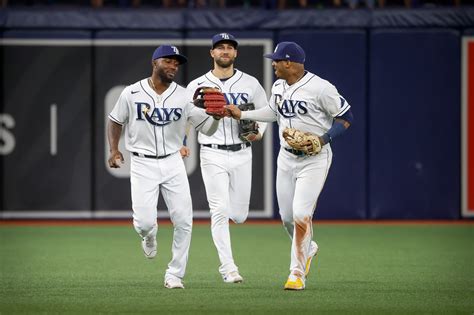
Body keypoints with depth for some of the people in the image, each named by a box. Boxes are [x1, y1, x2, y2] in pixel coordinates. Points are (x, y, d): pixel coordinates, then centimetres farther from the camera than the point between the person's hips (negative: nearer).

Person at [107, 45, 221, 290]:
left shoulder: (183, 96, -1)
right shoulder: (132, 93, -5)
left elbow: (207, 128, 0)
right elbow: (115, 120, 9)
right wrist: (113, 149, -5)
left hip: (173, 163, 2)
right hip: (142, 164, -2)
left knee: (183, 221, -6)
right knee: (144, 222, -12)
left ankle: (174, 274, 9)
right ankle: (149, 234, 27)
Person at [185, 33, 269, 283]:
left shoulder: (250, 84, 6)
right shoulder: (197, 86, 1)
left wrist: (259, 133, -2)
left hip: (241, 154, 2)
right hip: (212, 156, -2)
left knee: (239, 215, 4)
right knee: (220, 211, -11)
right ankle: (227, 267, -7)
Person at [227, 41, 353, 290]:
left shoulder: (320, 88, -17)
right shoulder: (278, 87, 5)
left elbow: (346, 117, -11)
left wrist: (323, 139, -23)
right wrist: (242, 114, 19)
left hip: (314, 159, -7)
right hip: (286, 158, 7)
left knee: (301, 214, -15)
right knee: (287, 216, 10)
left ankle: (297, 273, -9)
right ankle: (308, 248, 40)